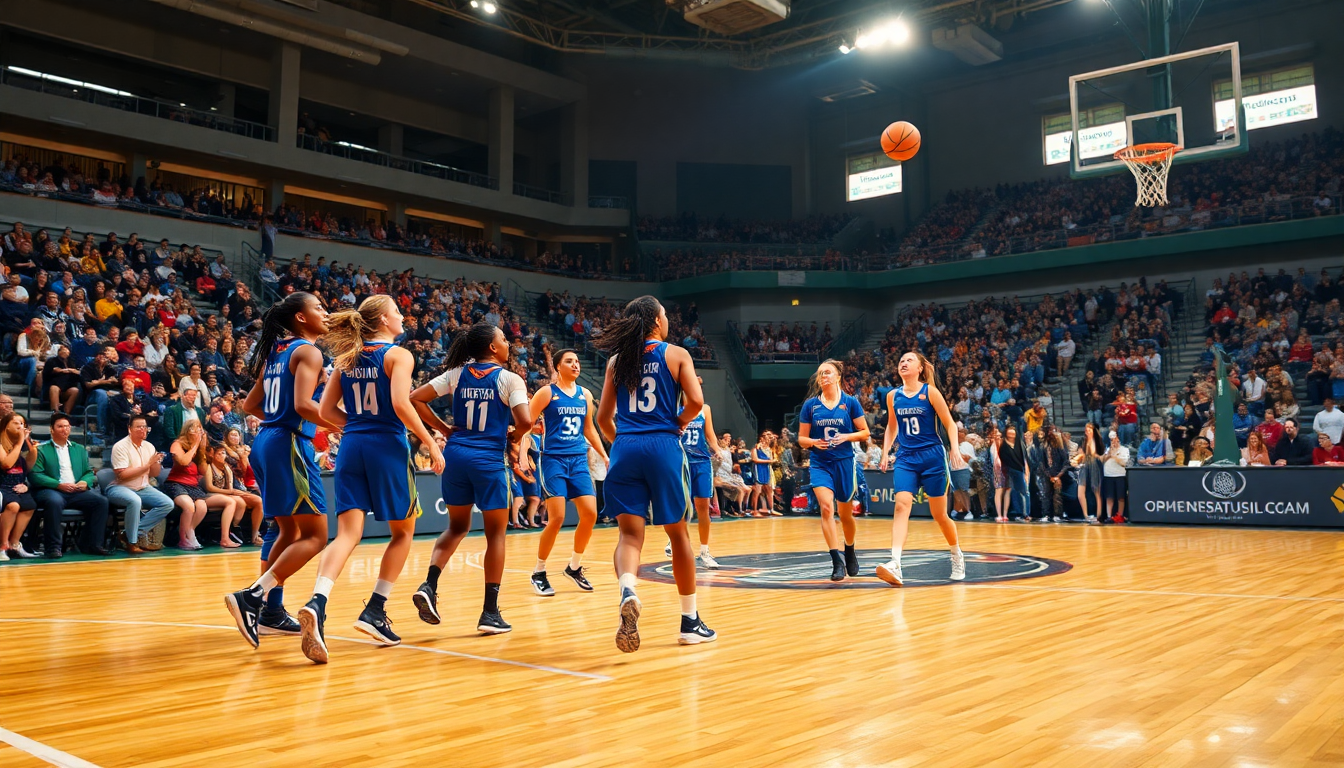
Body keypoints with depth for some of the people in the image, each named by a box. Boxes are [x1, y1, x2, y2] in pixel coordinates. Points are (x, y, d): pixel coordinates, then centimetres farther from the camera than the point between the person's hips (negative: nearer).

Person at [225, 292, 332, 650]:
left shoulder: (276, 352, 17)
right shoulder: (308, 351, -8)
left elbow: (250, 405, 21)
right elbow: (304, 405, -21)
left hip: (266, 443, 10)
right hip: (290, 445, -10)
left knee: (286, 530, 18)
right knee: (315, 535, -8)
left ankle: (271, 611, 21)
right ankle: (254, 595, -19)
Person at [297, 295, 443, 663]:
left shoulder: (346, 358, 13)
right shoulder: (398, 355, -4)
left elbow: (326, 410, 11)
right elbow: (401, 404, -18)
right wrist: (431, 443, -12)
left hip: (352, 448, 5)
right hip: (388, 448, -5)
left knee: (348, 533, -3)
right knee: (403, 532, 14)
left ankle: (316, 604, -27)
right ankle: (375, 611, 9)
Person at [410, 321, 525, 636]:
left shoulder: (457, 374, 7)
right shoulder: (509, 379, -6)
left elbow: (415, 399, 3)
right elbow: (525, 421, -18)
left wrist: (444, 429, 9)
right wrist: (513, 439, 3)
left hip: (456, 454, 5)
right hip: (489, 459, -4)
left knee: (457, 527, 21)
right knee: (496, 533, 8)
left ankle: (429, 585, 0)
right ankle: (490, 613, 9)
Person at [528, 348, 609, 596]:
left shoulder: (585, 395, 11)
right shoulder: (547, 393, -4)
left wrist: (605, 455, 17)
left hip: (579, 460, 5)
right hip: (554, 459, -5)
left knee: (590, 514, -3)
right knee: (556, 518, -11)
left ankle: (574, 566, 17)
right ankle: (539, 573, 6)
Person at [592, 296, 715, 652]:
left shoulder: (616, 360, 12)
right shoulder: (676, 354, 2)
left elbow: (603, 416, 12)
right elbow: (695, 400, -10)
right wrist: (680, 423, 8)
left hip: (625, 449, 2)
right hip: (663, 447, -2)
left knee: (630, 532, 2)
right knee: (678, 532, 11)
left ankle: (627, 590, -31)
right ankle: (690, 622, 20)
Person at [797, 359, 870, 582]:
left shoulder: (850, 402, -2)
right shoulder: (810, 405, 2)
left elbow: (865, 433, 2)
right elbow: (801, 438, 6)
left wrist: (846, 437, -16)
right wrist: (814, 442, -15)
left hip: (844, 462, 0)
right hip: (820, 463, 0)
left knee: (845, 513, 10)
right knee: (826, 507, -19)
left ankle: (850, 552, 38)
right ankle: (837, 561, -18)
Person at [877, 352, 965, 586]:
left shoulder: (930, 391, -5)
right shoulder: (893, 396, 6)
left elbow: (949, 423, -3)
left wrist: (955, 449, -16)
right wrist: (886, 452, 9)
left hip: (932, 456, -3)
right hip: (905, 458, 3)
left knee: (939, 515, 7)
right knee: (901, 507, -17)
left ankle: (957, 556, 33)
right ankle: (895, 565, -28)